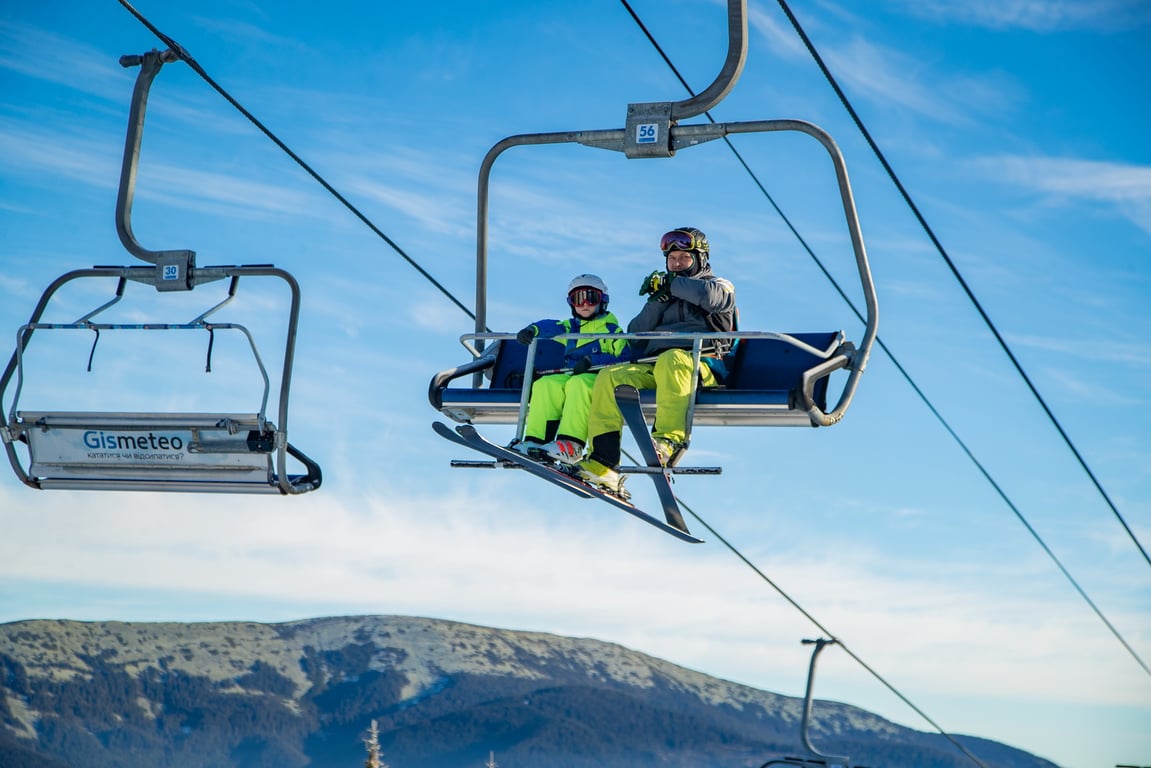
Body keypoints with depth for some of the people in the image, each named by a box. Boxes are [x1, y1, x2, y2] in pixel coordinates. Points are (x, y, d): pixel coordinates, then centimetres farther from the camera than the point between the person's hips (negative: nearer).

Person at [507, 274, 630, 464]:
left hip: (597, 378, -5)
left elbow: (623, 360, -4)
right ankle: (535, 442, -33)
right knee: (545, 384, -25)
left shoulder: (611, 329, 9)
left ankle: (571, 446, -49)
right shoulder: (570, 327, 25)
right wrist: (532, 330, -12)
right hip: (569, 376, 5)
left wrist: (591, 361, -15)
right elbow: (550, 326, 11)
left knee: (578, 384, -37)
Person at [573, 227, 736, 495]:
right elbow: (636, 334, 17)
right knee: (609, 377, -22)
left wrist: (671, 284, 0)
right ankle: (603, 464, -32)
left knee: (671, 360, -39)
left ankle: (669, 441, -53)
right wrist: (657, 301, 4)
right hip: (652, 367, 5)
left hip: (702, 365, -5)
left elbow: (713, 296, -10)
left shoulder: (720, 285, 19)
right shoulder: (665, 296, 32)